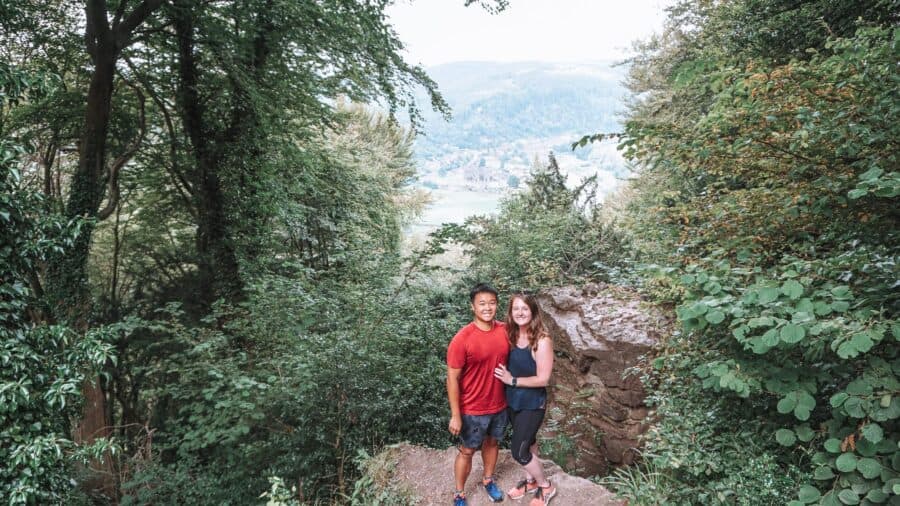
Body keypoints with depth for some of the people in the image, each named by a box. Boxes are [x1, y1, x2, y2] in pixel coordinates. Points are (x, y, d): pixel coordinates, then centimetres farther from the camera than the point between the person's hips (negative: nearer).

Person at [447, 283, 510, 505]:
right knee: (467, 451, 14)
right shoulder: (462, 339, -25)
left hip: (500, 405, 5)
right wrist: (455, 415, -16)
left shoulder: (505, 331, -9)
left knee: (492, 442, 26)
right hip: (473, 410, -5)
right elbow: (452, 379, -19)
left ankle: (488, 480, 50)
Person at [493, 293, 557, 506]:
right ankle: (530, 480, 45)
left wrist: (512, 380, -18)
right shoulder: (510, 336, -5)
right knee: (527, 441, 24)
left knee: (518, 450, 1)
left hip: (533, 404, -6)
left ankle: (546, 486, 24)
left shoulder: (542, 341, -24)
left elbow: (543, 379, -22)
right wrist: (503, 375, -11)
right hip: (513, 400, 6)